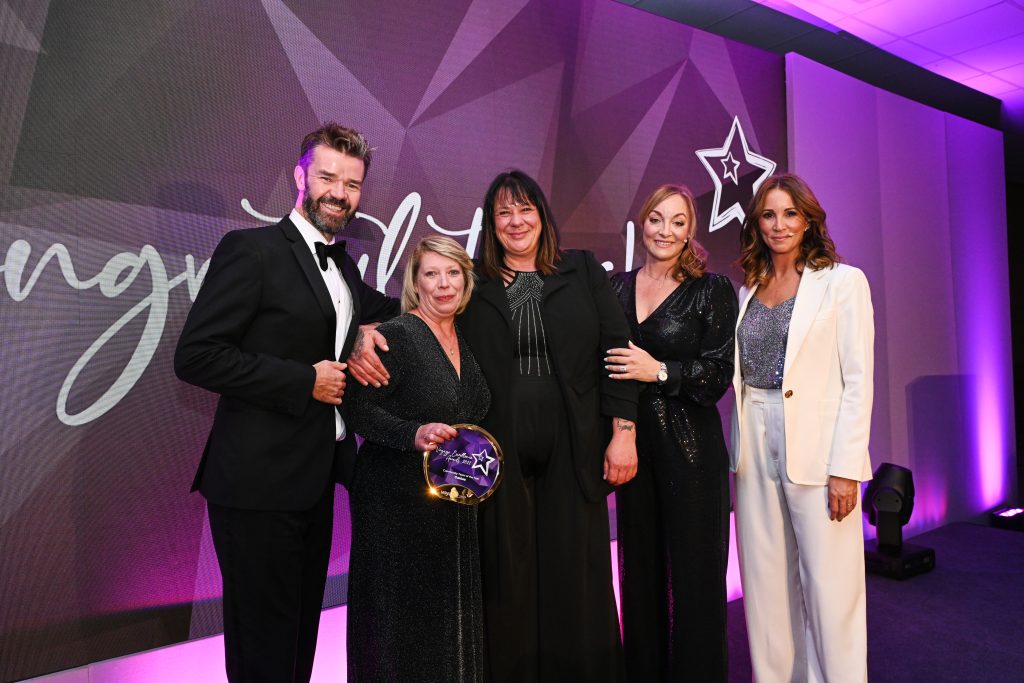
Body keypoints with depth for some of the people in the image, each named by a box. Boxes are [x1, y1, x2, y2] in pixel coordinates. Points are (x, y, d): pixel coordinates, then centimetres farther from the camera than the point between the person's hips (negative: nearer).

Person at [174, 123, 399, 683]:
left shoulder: (343, 263, 11)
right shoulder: (251, 249, -11)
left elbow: (384, 310, 26)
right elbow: (195, 355, -17)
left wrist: (369, 330, 4)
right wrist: (304, 381, -18)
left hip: (315, 478, 7)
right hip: (259, 483, -7)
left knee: (301, 630, 21)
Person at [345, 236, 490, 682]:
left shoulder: (466, 341, 9)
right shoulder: (395, 335, -12)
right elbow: (359, 410, -15)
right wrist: (414, 434, -27)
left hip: (455, 505, 6)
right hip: (398, 501, -6)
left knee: (452, 614, 15)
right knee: (400, 619, 6)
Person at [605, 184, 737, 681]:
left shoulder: (711, 290, -2)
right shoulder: (618, 287, 9)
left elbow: (719, 373, -7)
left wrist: (660, 371, -19)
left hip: (691, 448, -3)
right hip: (634, 443, 4)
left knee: (695, 574, 4)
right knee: (640, 569, 13)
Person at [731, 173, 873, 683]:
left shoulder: (843, 282, -1)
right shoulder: (748, 289, 12)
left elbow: (858, 380, -6)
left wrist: (845, 468, -12)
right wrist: (739, 448, 5)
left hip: (816, 448, -4)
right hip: (755, 449, 5)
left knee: (828, 588, 1)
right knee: (766, 584, 12)